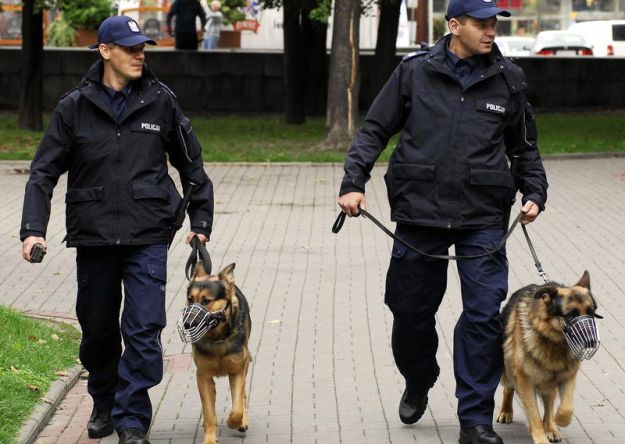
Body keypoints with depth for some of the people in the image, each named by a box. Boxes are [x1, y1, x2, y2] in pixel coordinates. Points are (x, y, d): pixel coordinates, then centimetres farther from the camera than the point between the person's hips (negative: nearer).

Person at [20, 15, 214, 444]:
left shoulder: (161, 102, 1)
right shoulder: (75, 107, 0)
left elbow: (192, 166, 12)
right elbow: (44, 172, 2)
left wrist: (200, 223, 13)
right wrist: (33, 229, -9)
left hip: (148, 236, -1)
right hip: (92, 234, 1)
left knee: (144, 329, -9)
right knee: (97, 328, 13)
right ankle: (104, 404, 34)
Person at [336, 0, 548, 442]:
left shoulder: (508, 79, 5)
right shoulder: (415, 71, 1)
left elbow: (525, 145, 16)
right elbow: (375, 130, 5)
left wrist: (534, 192, 4)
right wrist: (354, 182, -5)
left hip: (482, 218, 0)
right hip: (420, 211, 0)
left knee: (484, 314, -7)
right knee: (411, 311, 10)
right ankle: (418, 384, 40)